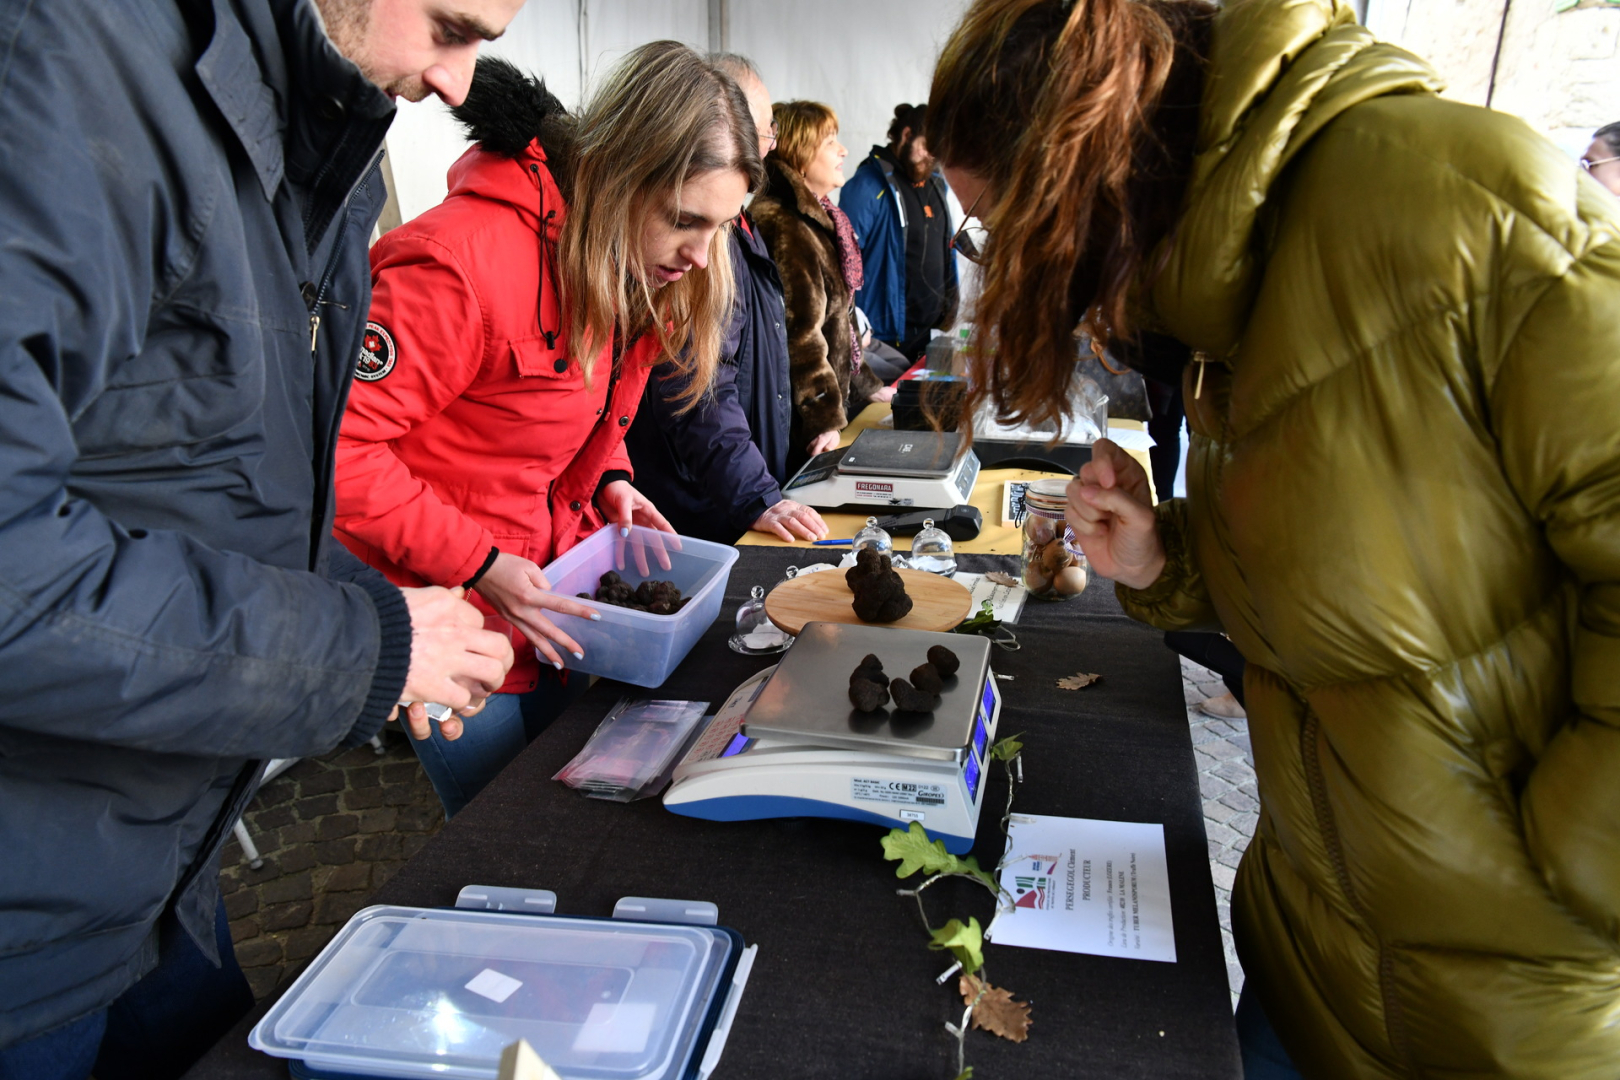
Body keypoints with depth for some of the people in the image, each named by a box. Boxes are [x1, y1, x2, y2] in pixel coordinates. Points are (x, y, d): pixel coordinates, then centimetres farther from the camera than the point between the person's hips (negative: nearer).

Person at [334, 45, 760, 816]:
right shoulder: (462, 261, -28)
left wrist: (610, 479, -2)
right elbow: (337, 445, -26)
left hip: (552, 590, 8)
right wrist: (478, 565, -26)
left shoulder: (634, 268, -1)